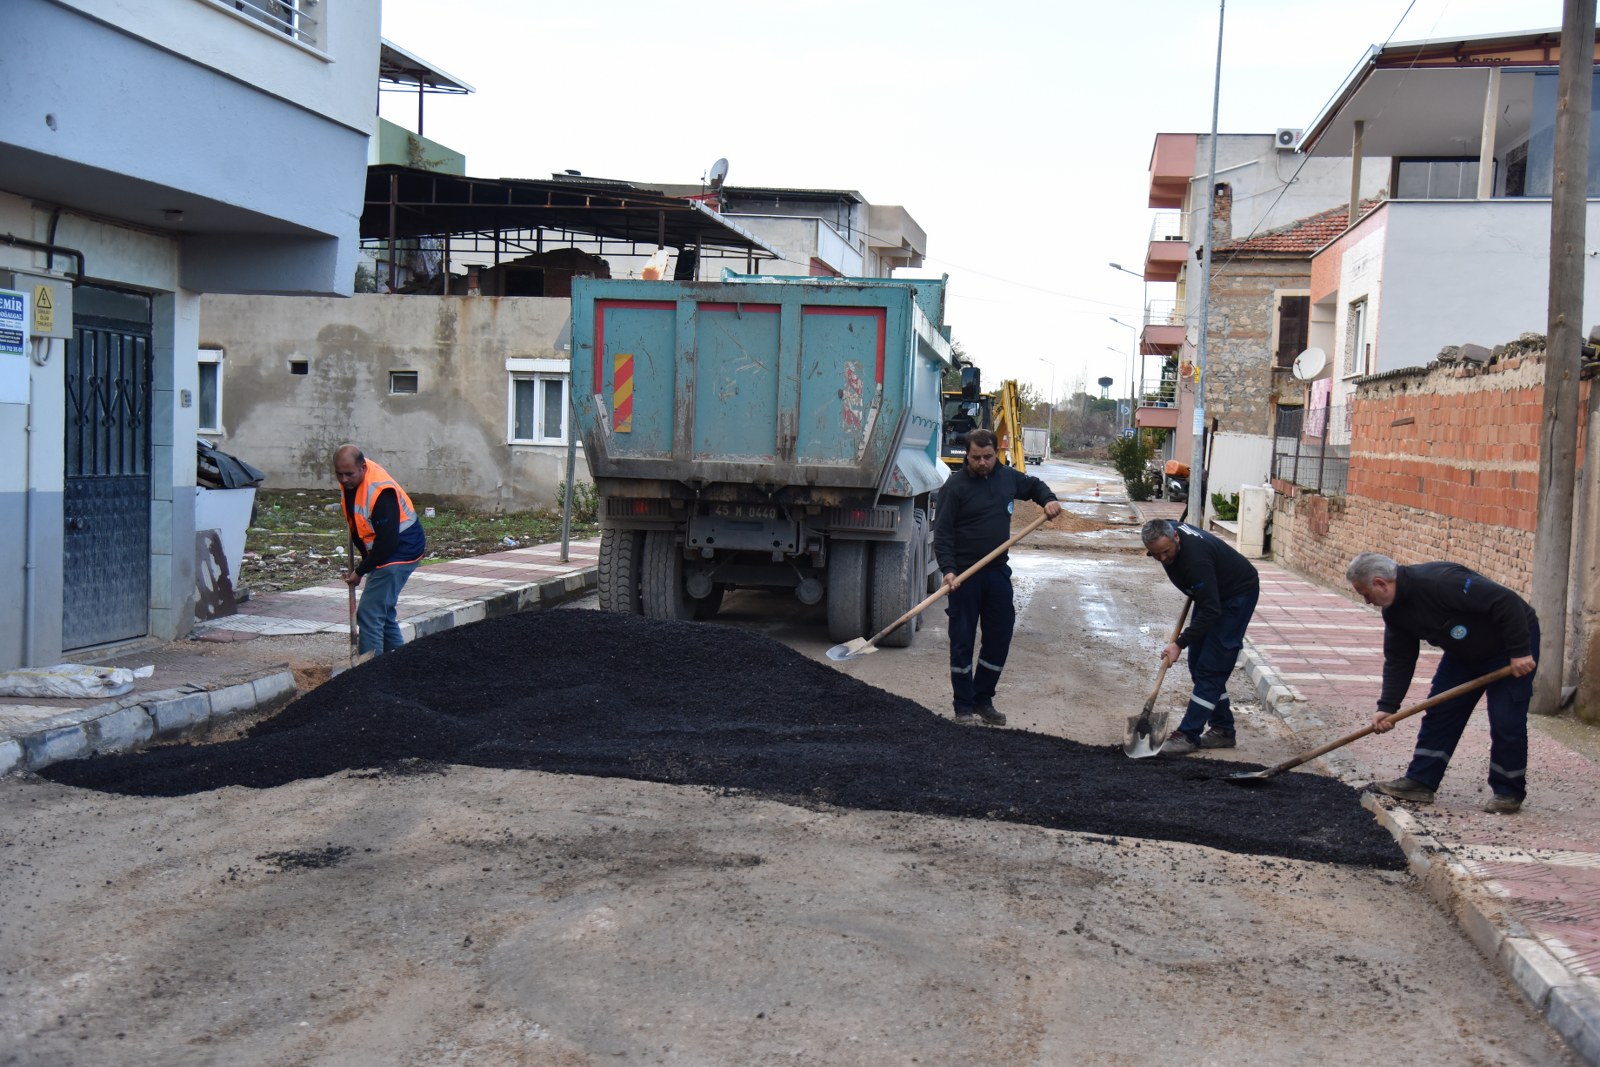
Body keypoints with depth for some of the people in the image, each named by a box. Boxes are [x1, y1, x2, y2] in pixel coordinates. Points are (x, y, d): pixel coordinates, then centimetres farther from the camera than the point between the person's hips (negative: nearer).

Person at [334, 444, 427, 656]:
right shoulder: (350, 480, -1)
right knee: (384, 611, 18)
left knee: (369, 614, -13)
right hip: (383, 550, 10)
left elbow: (387, 542, -28)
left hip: (401, 551, -10)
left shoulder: (381, 492, -29)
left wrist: (360, 571, -18)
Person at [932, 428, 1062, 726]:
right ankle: (964, 706, 10)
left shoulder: (1007, 477, 6)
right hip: (964, 575, -5)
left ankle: (983, 700, 22)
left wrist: (1049, 500, 8)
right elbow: (942, 533, -11)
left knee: (999, 638, 8)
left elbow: (1034, 486, 28)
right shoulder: (955, 486, -9)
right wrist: (948, 570, -22)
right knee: (962, 641, 0)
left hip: (998, 572, 5)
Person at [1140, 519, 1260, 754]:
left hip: (1238, 593, -9)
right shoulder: (1166, 530, -13)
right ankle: (1223, 731, 15)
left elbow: (1210, 610, -33)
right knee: (1198, 664, 8)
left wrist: (1180, 643, -32)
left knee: (1210, 666, -12)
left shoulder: (1196, 557, -38)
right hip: (1211, 592, 9)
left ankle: (1189, 735, -9)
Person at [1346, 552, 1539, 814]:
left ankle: (1509, 792, 7)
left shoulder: (1439, 581, -35)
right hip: (1465, 652, 8)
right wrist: (1386, 707, -10)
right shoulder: (1394, 611, -6)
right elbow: (1398, 661, -2)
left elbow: (1507, 602, -34)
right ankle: (1420, 782, 9)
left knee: (1506, 721, -8)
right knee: (1439, 712, 4)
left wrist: (1520, 651, -30)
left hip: (1512, 645, -8)